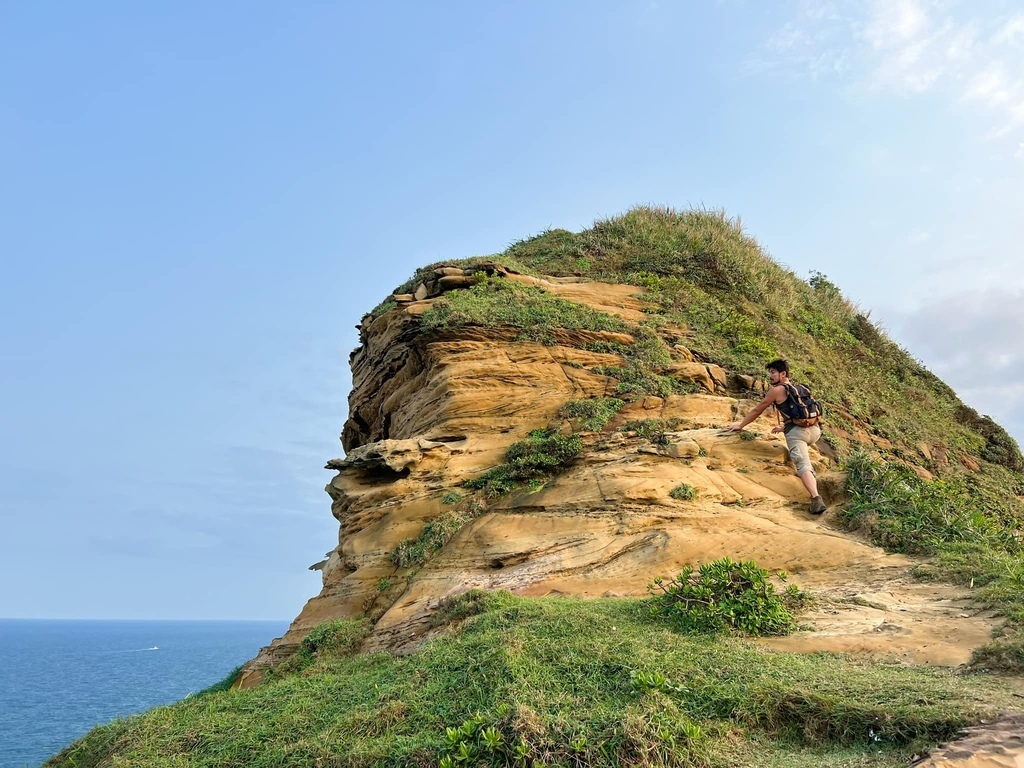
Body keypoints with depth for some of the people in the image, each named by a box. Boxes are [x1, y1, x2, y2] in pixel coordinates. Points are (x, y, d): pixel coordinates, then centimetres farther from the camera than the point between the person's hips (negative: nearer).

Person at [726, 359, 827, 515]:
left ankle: (816, 499, -36)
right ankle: (811, 476, 33)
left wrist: (741, 425, 21)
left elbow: (757, 410, 11)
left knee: (803, 466, -18)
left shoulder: (776, 390, 4)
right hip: (814, 430, 8)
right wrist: (783, 428, 49)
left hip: (796, 431, -8)